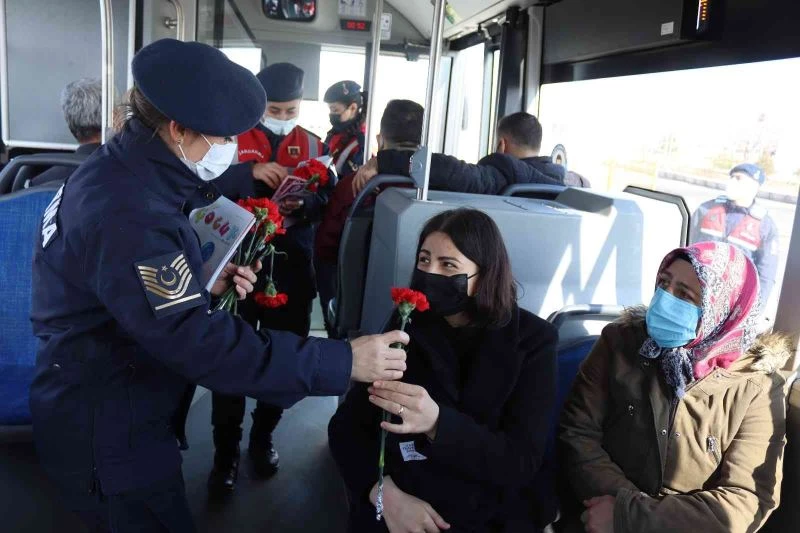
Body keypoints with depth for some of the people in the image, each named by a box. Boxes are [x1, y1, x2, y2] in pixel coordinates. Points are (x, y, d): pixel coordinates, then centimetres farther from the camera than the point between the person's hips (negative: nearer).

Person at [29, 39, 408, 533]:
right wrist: (340, 363, -35)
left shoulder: (120, 174, 2)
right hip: (107, 432, -9)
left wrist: (205, 287, -3)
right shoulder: (124, 211, -31)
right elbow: (197, 342, -36)